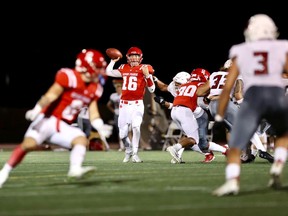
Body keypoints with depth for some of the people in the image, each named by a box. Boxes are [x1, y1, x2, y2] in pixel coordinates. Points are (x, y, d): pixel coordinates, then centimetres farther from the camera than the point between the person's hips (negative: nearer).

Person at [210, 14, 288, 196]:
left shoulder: (240, 52, 21)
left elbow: (227, 87, 16)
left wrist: (219, 118, 18)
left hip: (253, 97, -1)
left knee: (235, 147, -3)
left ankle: (232, 181, -27)